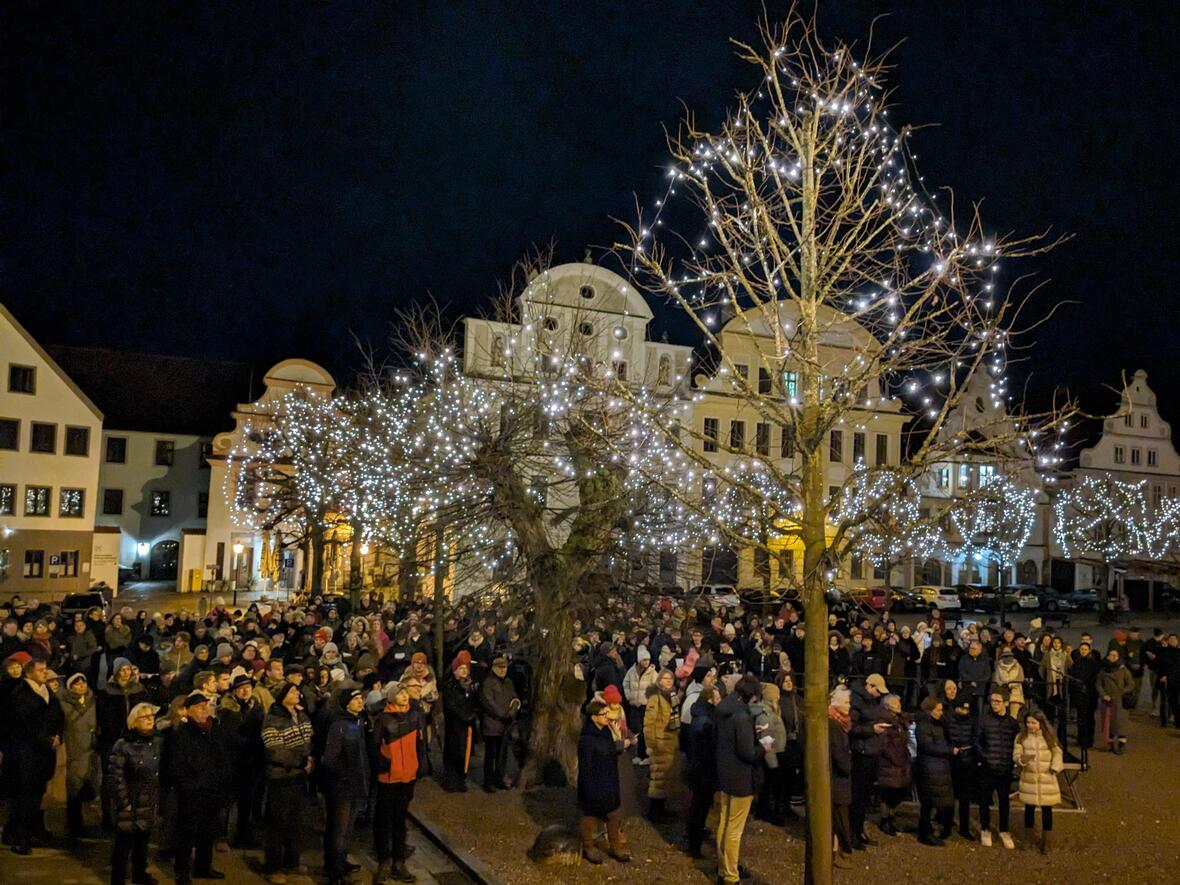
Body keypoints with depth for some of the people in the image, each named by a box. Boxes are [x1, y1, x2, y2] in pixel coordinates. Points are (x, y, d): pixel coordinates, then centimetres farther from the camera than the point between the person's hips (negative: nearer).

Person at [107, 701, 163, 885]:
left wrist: (159, 798, 10)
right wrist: (124, 802, -15)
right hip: (130, 804, -5)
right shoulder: (123, 745, -14)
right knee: (123, 843, 2)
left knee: (143, 840, 18)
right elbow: (115, 775, -15)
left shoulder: (158, 742, 3)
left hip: (149, 803, 5)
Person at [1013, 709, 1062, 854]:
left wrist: (1055, 767, -9)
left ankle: (1045, 841, 15)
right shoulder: (1021, 737, -3)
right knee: (1029, 807, 9)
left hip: (1047, 778, 0)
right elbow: (1016, 755, -5)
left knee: (1047, 809, 3)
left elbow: (1057, 753, 6)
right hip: (1029, 778, 0)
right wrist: (1023, 758, -27)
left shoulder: (1049, 736, -2)